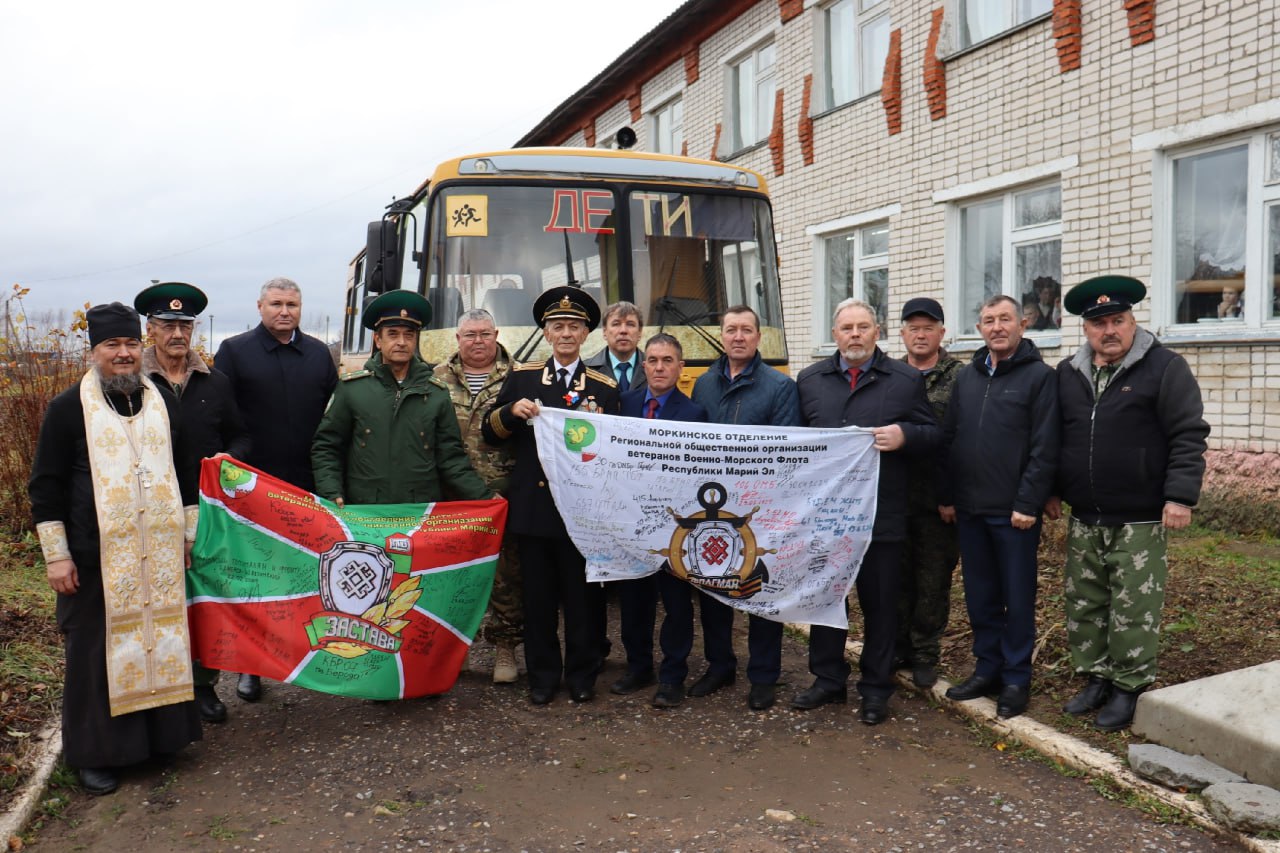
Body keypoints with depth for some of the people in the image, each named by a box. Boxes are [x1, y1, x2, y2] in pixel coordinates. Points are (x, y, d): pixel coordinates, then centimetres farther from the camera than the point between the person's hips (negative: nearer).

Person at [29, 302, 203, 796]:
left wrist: (189, 533, 15)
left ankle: (158, 734, 27)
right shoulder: (68, 409, -3)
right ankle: (94, 753, 19)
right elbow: (46, 487, -3)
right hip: (95, 560, -4)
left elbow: (186, 474, 18)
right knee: (96, 653, 5)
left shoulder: (165, 404, 10)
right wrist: (56, 555, -6)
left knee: (160, 643, 11)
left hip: (159, 557, 4)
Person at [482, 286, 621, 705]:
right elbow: (490, 433, 6)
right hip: (533, 507, 1)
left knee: (584, 596, 6)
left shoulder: (604, 388, 5)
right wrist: (511, 411, -12)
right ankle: (542, 675, 22)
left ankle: (582, 674, 21)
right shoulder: (521, 378, 10)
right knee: (538, 597, 9)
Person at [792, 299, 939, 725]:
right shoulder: (809, 380, 9)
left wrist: (903, 435, -16)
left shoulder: (906, 380, 3)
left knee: (880, 603, 7)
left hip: (881, 514, -2)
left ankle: (875, 689, 21)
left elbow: (933, 435, 4)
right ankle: (828, 679, 28)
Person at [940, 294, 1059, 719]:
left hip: (1014, 511, -5)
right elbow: (950, 440, 12)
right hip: (969, 509, 5)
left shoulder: (1040, 376, -5)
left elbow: (1045, 448, -11)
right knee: (980, 596, 13)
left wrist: (1028, 503, -15)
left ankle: (1016, 679, 17)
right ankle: (987, 668, 26)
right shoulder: (966, 377, 12)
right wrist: (946, 496, 7)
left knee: (1017, 598, 5)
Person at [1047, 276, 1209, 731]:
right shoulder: (1068, 374, 10)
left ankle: (1129, 686, 15)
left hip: (1140, 521, -5)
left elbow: (1188, 436, -9)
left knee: (1133, 609, 1)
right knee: (1083, 603, 12)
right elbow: (1052, 437, 17)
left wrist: (1181, 496, -14)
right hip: (1084, 520, 5)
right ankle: (1096, 677, 26)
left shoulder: (1165, 368, -5)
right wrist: (1052, 490, 14)